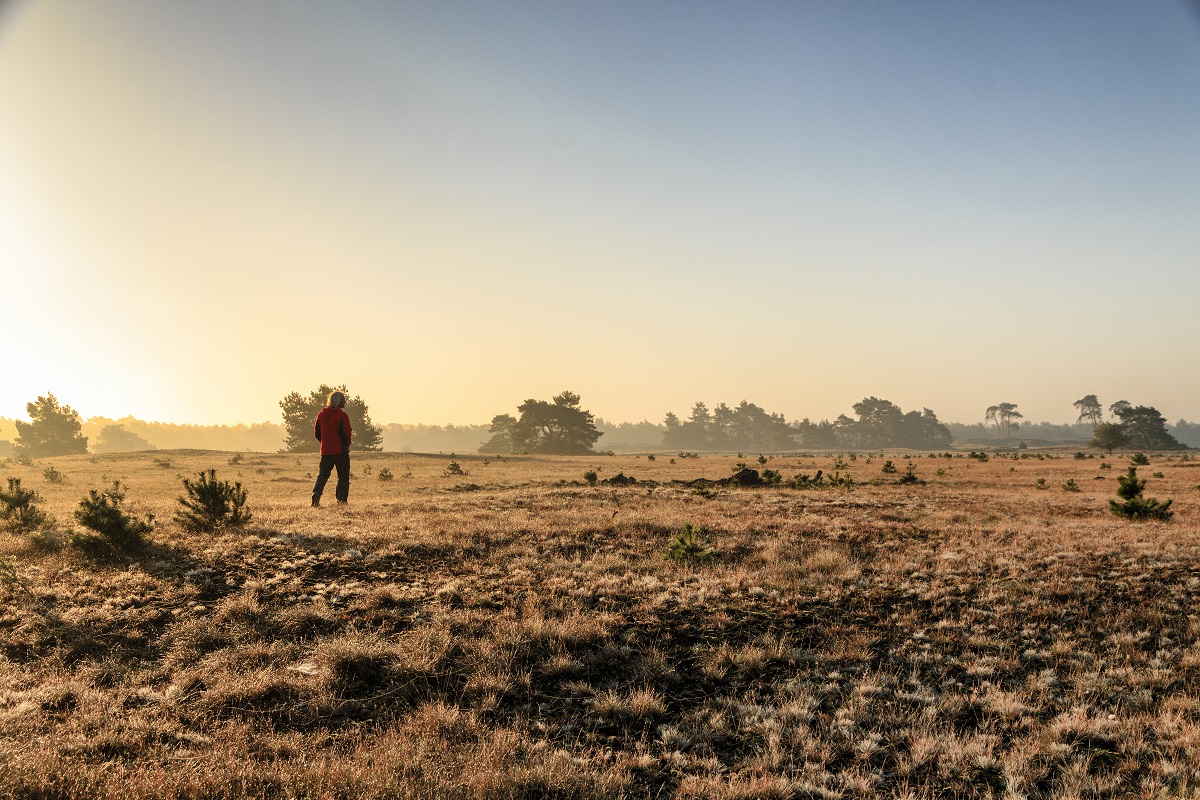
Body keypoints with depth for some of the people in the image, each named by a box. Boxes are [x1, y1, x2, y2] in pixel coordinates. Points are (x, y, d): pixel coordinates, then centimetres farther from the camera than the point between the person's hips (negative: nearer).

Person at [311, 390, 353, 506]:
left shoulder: (322, 414, 5)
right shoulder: (342, 415, -12)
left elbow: (316, 431, 10)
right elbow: (347, 433, -15)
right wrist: (347, 444, 5)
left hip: (325, 450, 4)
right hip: (340, 451, -4)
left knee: (323, 474, 9)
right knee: (343, 476, 7)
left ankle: (316, 493, -13)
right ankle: (342, 498, 5)